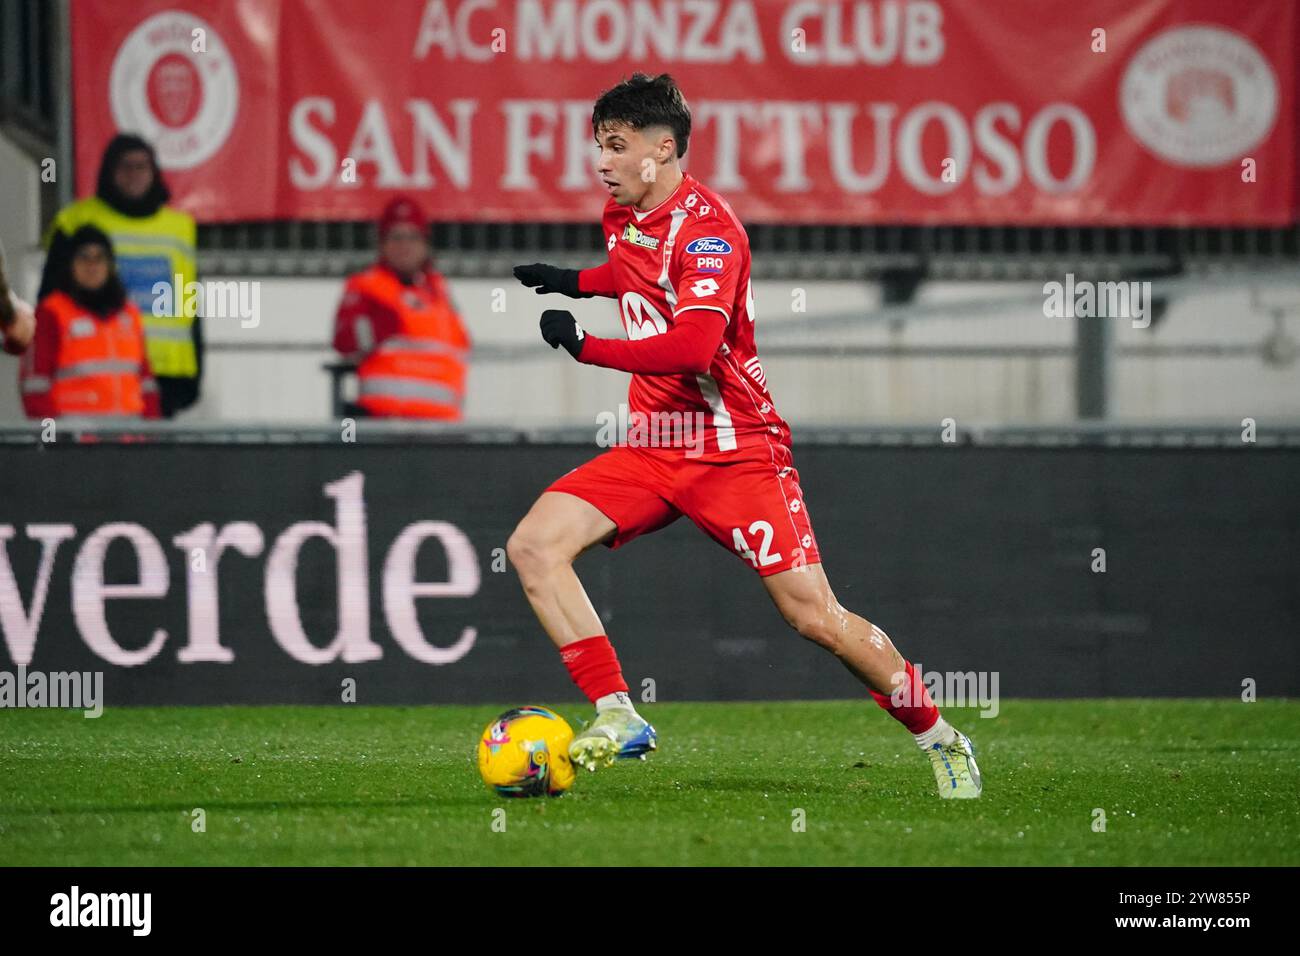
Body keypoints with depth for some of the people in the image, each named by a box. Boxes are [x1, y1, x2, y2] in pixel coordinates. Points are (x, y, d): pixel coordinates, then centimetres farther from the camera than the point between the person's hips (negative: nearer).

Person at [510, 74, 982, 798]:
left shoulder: (705, 227, -18)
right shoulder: (623, 216, 9)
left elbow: (692, 347, -31)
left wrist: (585, 346, -25)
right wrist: (578, 282, 22)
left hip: (735, 451, -8)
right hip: (654, 446, 8)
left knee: (815, 615, -11)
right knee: (534, 546, -13)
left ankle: (941, 739, 9)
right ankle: (618, 717, -13)